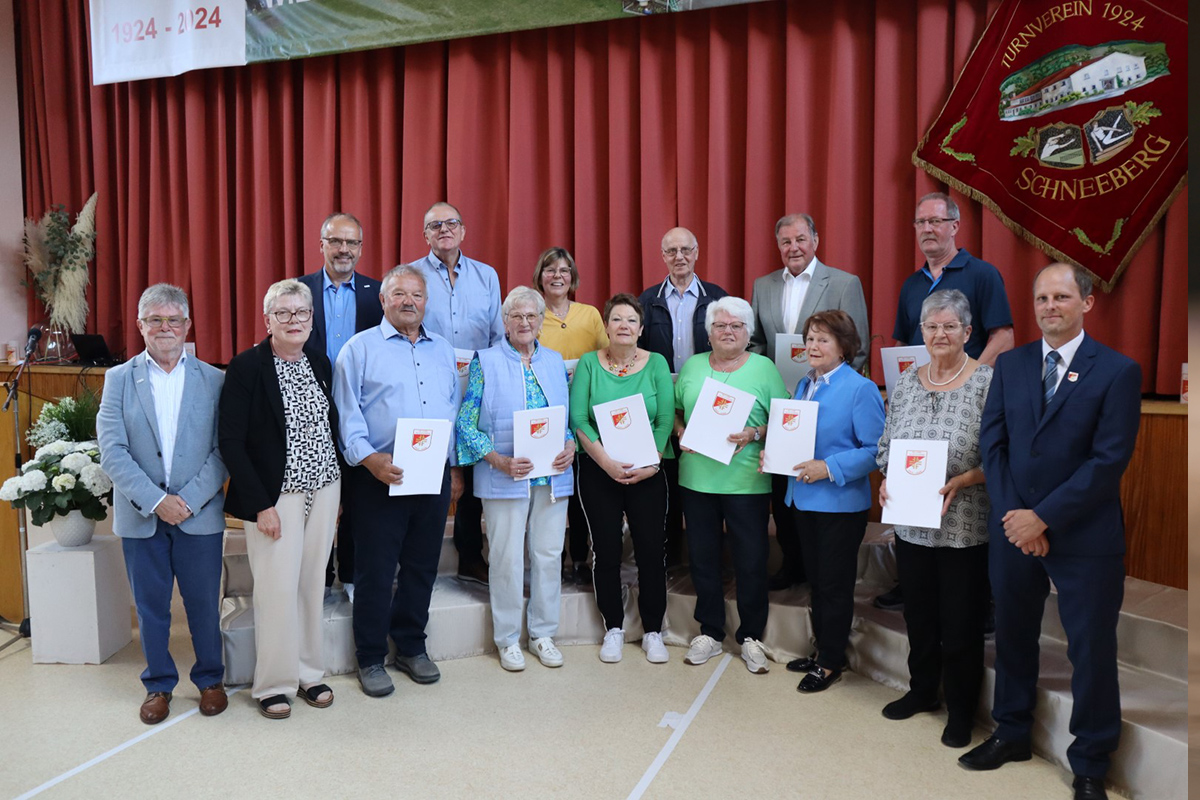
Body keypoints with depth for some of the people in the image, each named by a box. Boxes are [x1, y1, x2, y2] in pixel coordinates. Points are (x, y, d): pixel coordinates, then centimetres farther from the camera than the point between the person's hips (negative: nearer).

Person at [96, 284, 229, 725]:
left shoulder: (214, 380, 0)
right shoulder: (118, 379, 2)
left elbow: (223, 450, -4)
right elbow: (112, 452, -6)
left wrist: (190, 499, -15)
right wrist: (156, 501, -15)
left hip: (200, 514, -1)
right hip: (141, 515, 1)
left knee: (204, 602, 8)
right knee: (150, 606, 12)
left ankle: (210, 679, 28)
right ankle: (159, 684, 29)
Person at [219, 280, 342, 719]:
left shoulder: (320, 362, 7)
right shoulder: (246, 367, -9)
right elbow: (231, 442, -11)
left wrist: (336, 492, 10)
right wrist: (260, 504, -15)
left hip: (323, 489, 5)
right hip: (276, 494, -5)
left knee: (312, 583, 11)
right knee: (278, 588, -2)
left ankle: (308, 673, 25)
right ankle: (274, 683, 15)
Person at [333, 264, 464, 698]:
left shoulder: (443, 350, 15)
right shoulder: (360, 348, 0)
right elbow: (346, 413, -6)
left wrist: (456, 466, 14)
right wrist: (369, 458, -18)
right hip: (379, 477, -4)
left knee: (422, 565, 13)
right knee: (376, 569, 3)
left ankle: (412, 647, 28)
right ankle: (370, 658, 17)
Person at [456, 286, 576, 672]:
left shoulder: (555, 361, 11)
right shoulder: (486, 361, -1)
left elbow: (568, 418, 16)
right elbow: (466, 423, -5)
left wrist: (570, 446, -5)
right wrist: (500, 461, -16)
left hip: (553, 476, 4)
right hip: (504, 478, -4)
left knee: (549, 554, 8)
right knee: (507, 557, 1)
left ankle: (543, 634, 24)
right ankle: (508, 639, 17)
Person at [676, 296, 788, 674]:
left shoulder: (763, 368, 1)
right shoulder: (692, 366, 11)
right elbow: (675, 411, 16)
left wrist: (755, 434, -18)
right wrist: (680, 433, -4)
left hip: (746, 480, -3)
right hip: (697, 477, 3)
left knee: (751, 561, 3)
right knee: (702, 557, 11)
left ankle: (751, 637, 21)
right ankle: (709, 633, 27)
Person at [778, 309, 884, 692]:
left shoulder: (860, 389, -13)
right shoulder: (804, 385, 10)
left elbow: (875, 450, -18)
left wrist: (829, 468, -25)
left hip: (841, 502, -7)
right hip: (804, 498, 8)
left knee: (834, 584, 5)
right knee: (816, 580, 18)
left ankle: (831, 661, 20)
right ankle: (822, 649, 33)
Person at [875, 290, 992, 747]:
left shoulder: (987, 381, -9)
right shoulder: (906, 383, 7)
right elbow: (886, 445, 12)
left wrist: (960, 481, -23)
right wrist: (887, 481, -5)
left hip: (965, 529, -4)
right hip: (911, 524, 5)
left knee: (961, 624, 7)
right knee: (919, 615, 18)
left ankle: (961, 712, 27)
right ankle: (922, 692, 39)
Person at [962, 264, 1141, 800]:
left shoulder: (1118, 371, -7)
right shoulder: (1009, 365, 5)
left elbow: (1110, 460, -14)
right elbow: (992, 443, 2)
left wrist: (1042, 517, -16)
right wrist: (1012, 516, -9)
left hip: (1084, 536, -3)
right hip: (1013, 528, 4)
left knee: (1092, 650, 8)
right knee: (1012, 637, 15)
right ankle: (1011, 735, 35)